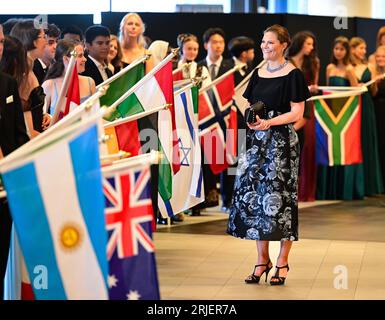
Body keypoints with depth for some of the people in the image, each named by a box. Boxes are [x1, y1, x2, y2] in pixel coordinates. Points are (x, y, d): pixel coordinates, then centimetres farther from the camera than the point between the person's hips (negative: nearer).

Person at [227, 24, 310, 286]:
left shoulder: (293, 75, -4)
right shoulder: (258, 73, 13)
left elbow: (297, 112, -9)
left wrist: (269, 122, -20)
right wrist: (251, 118, -4)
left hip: (282, 142, -6)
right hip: (257, 140, 6)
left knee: (280, 198, -4)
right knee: (254, 196, 3)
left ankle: (282, 262, 5)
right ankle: (262, 259, 13)